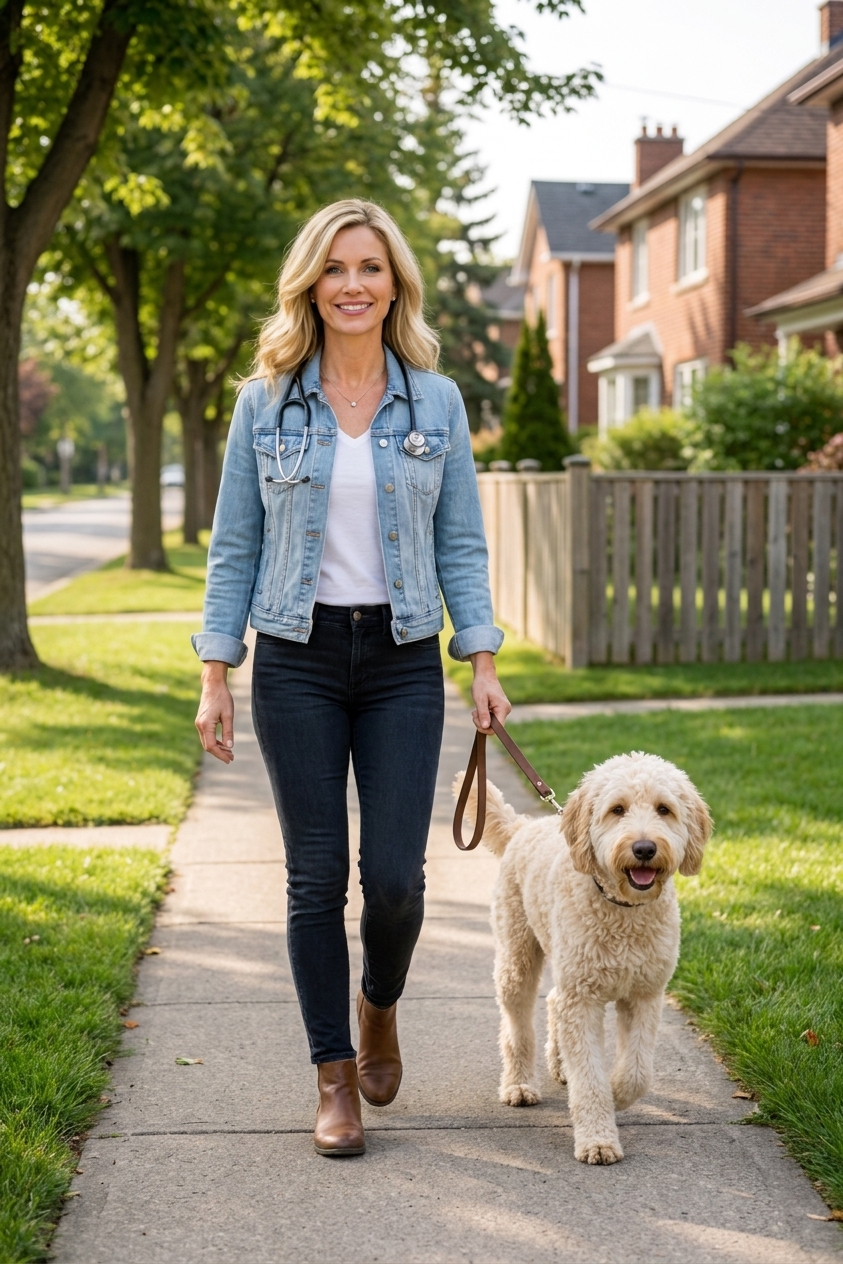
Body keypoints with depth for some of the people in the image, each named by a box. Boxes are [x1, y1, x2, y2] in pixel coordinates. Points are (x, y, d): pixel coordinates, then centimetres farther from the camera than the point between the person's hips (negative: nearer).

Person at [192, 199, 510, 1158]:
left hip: (403, 660, 1)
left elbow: (461, 543, 7)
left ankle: (379, 1005, 29)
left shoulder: (436, 402, 4)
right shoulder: (265, 403, 2)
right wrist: (214, 676, -2)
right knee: (317, 875, 2)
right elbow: (233, 546, 4)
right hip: (298, 659, 0)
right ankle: (335, 1077, 16)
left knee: (395, 874, -4)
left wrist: (482, 662, -1)